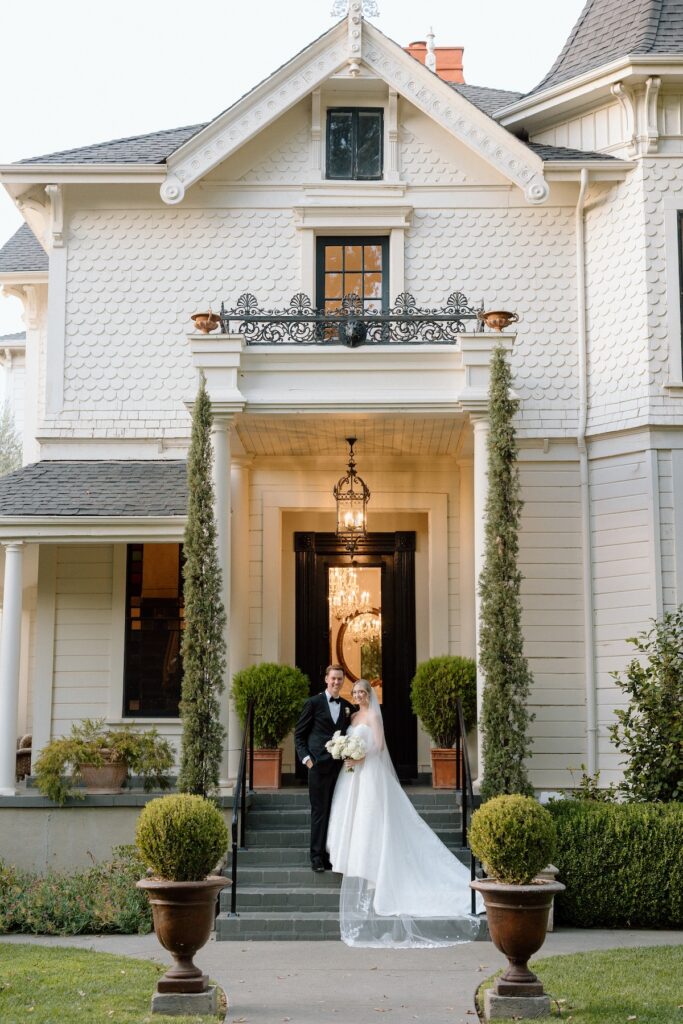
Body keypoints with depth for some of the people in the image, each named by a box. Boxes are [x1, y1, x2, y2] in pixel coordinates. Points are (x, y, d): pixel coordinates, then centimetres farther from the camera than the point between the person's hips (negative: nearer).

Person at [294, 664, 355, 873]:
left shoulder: (348, 707, 13)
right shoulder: (314, 703, 1)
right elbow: (299, 733, 2)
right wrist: (306, 758, -7)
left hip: (341, 767, 4)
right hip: (319, 765, -4)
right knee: (319, 811, -1)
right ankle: (317, 856, 5)